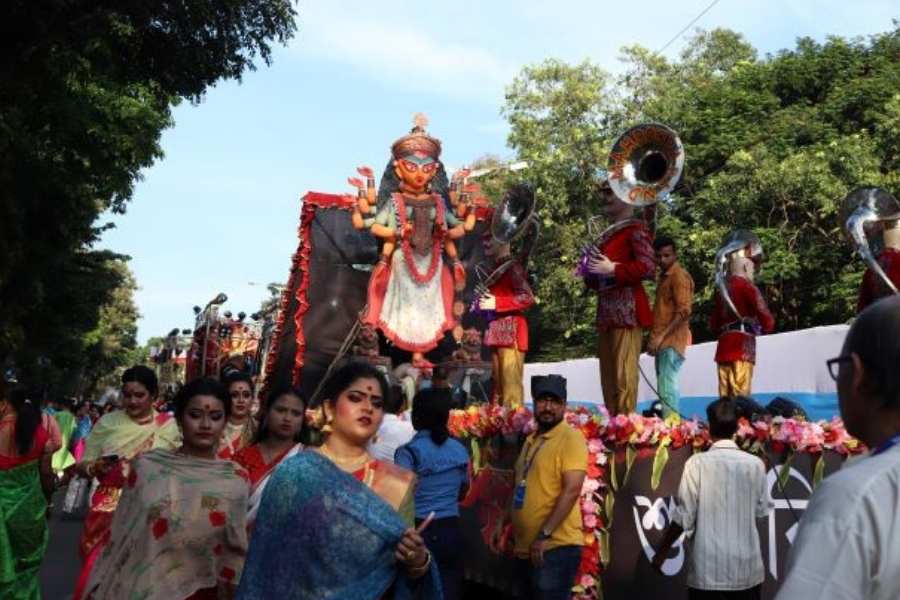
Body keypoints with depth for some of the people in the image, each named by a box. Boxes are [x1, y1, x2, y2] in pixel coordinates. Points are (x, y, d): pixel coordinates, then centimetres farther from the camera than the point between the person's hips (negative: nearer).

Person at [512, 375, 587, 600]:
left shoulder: (571, 438, -11)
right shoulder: (531, 440, 14)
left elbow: (571, 490, -19)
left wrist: (544, 535, -21)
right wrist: (507, 527, 16)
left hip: (556, 547, -8)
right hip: (526, 547, 8)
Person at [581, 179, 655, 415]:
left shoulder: (636, 228, -2)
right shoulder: (608, 234, 23)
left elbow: (648, 267, -15)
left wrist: (612, 269, -15)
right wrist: (591, 273, 10)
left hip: (627, 310, -9)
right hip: (606, 311, 9)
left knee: (623, 376, -10)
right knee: (608, 377, 8)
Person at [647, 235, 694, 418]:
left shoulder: (679, 276, -8)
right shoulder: (664, 276, 20)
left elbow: (684, 311, -17)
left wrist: (661, 336, -21)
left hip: (671, 341, -9)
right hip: (663, 341, 9)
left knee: (667, 386, -13)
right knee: (664, 386, 9)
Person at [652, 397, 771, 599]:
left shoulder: (697, 463, -10)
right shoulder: (755, 464, -3)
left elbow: (684, 515, -9)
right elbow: (762, 510, 7)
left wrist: (661, 552, 2)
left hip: (707, 569, -2)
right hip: (746, 567, 2)